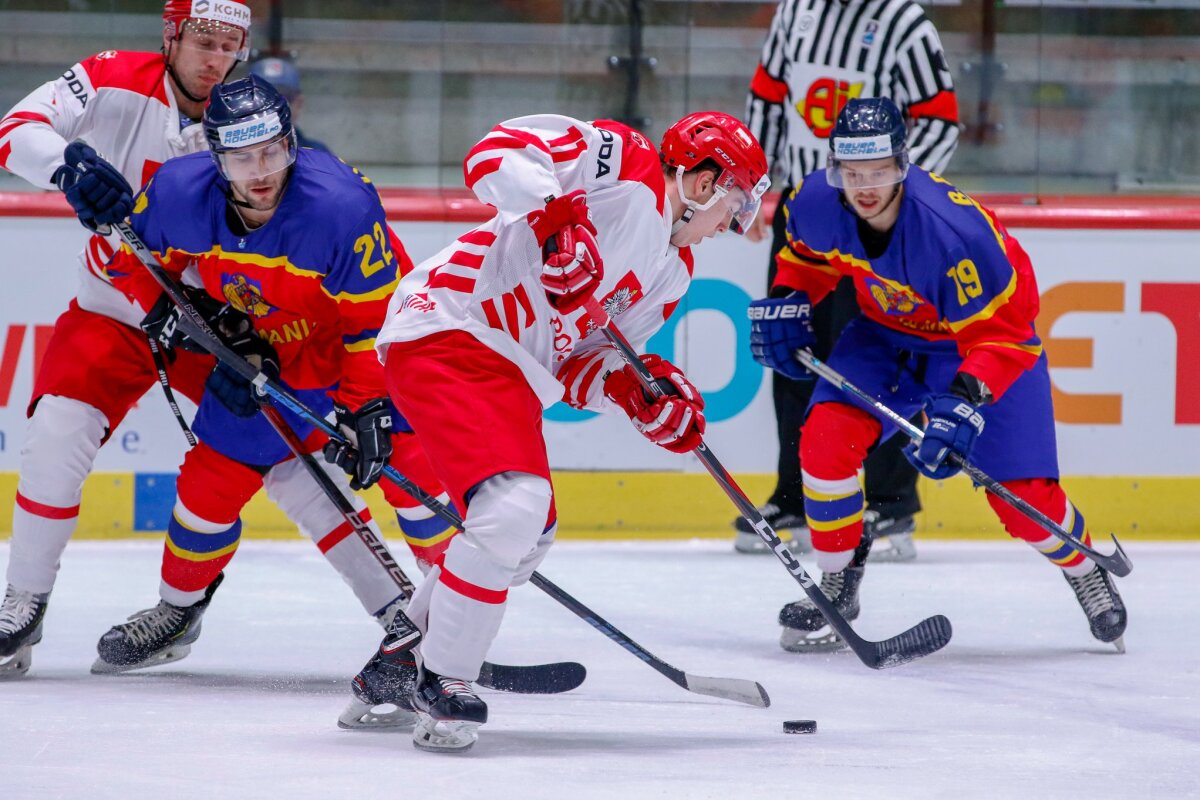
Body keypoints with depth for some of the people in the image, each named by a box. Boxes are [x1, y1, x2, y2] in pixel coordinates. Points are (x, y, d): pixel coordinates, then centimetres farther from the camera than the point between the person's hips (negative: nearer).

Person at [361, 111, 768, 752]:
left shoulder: (672, 272, 18)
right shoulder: (621, 160, -7)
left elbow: (583, 364, 16)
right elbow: (497, 152, -18)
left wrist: (639, 392, -2)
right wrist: (555, 216, -31)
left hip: (512, 372, 11)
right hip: (447, 332, -11)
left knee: (525, 537, 20)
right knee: (514, 505, -23)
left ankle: (403, 661, 33)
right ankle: (440, 684, -13)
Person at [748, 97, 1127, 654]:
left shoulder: (954, 228, -39)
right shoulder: (817, 202, -22)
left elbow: (1000, 332, -33)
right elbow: (807, 254, 6)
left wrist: (965, 401, -45)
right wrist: (787, 301, -9)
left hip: (991, 324, -4)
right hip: (887, 331, 4)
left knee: (1022, 495, -8)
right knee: (826, 436, -18)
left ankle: (1085, 570, 26)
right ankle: (836, 586, 1)